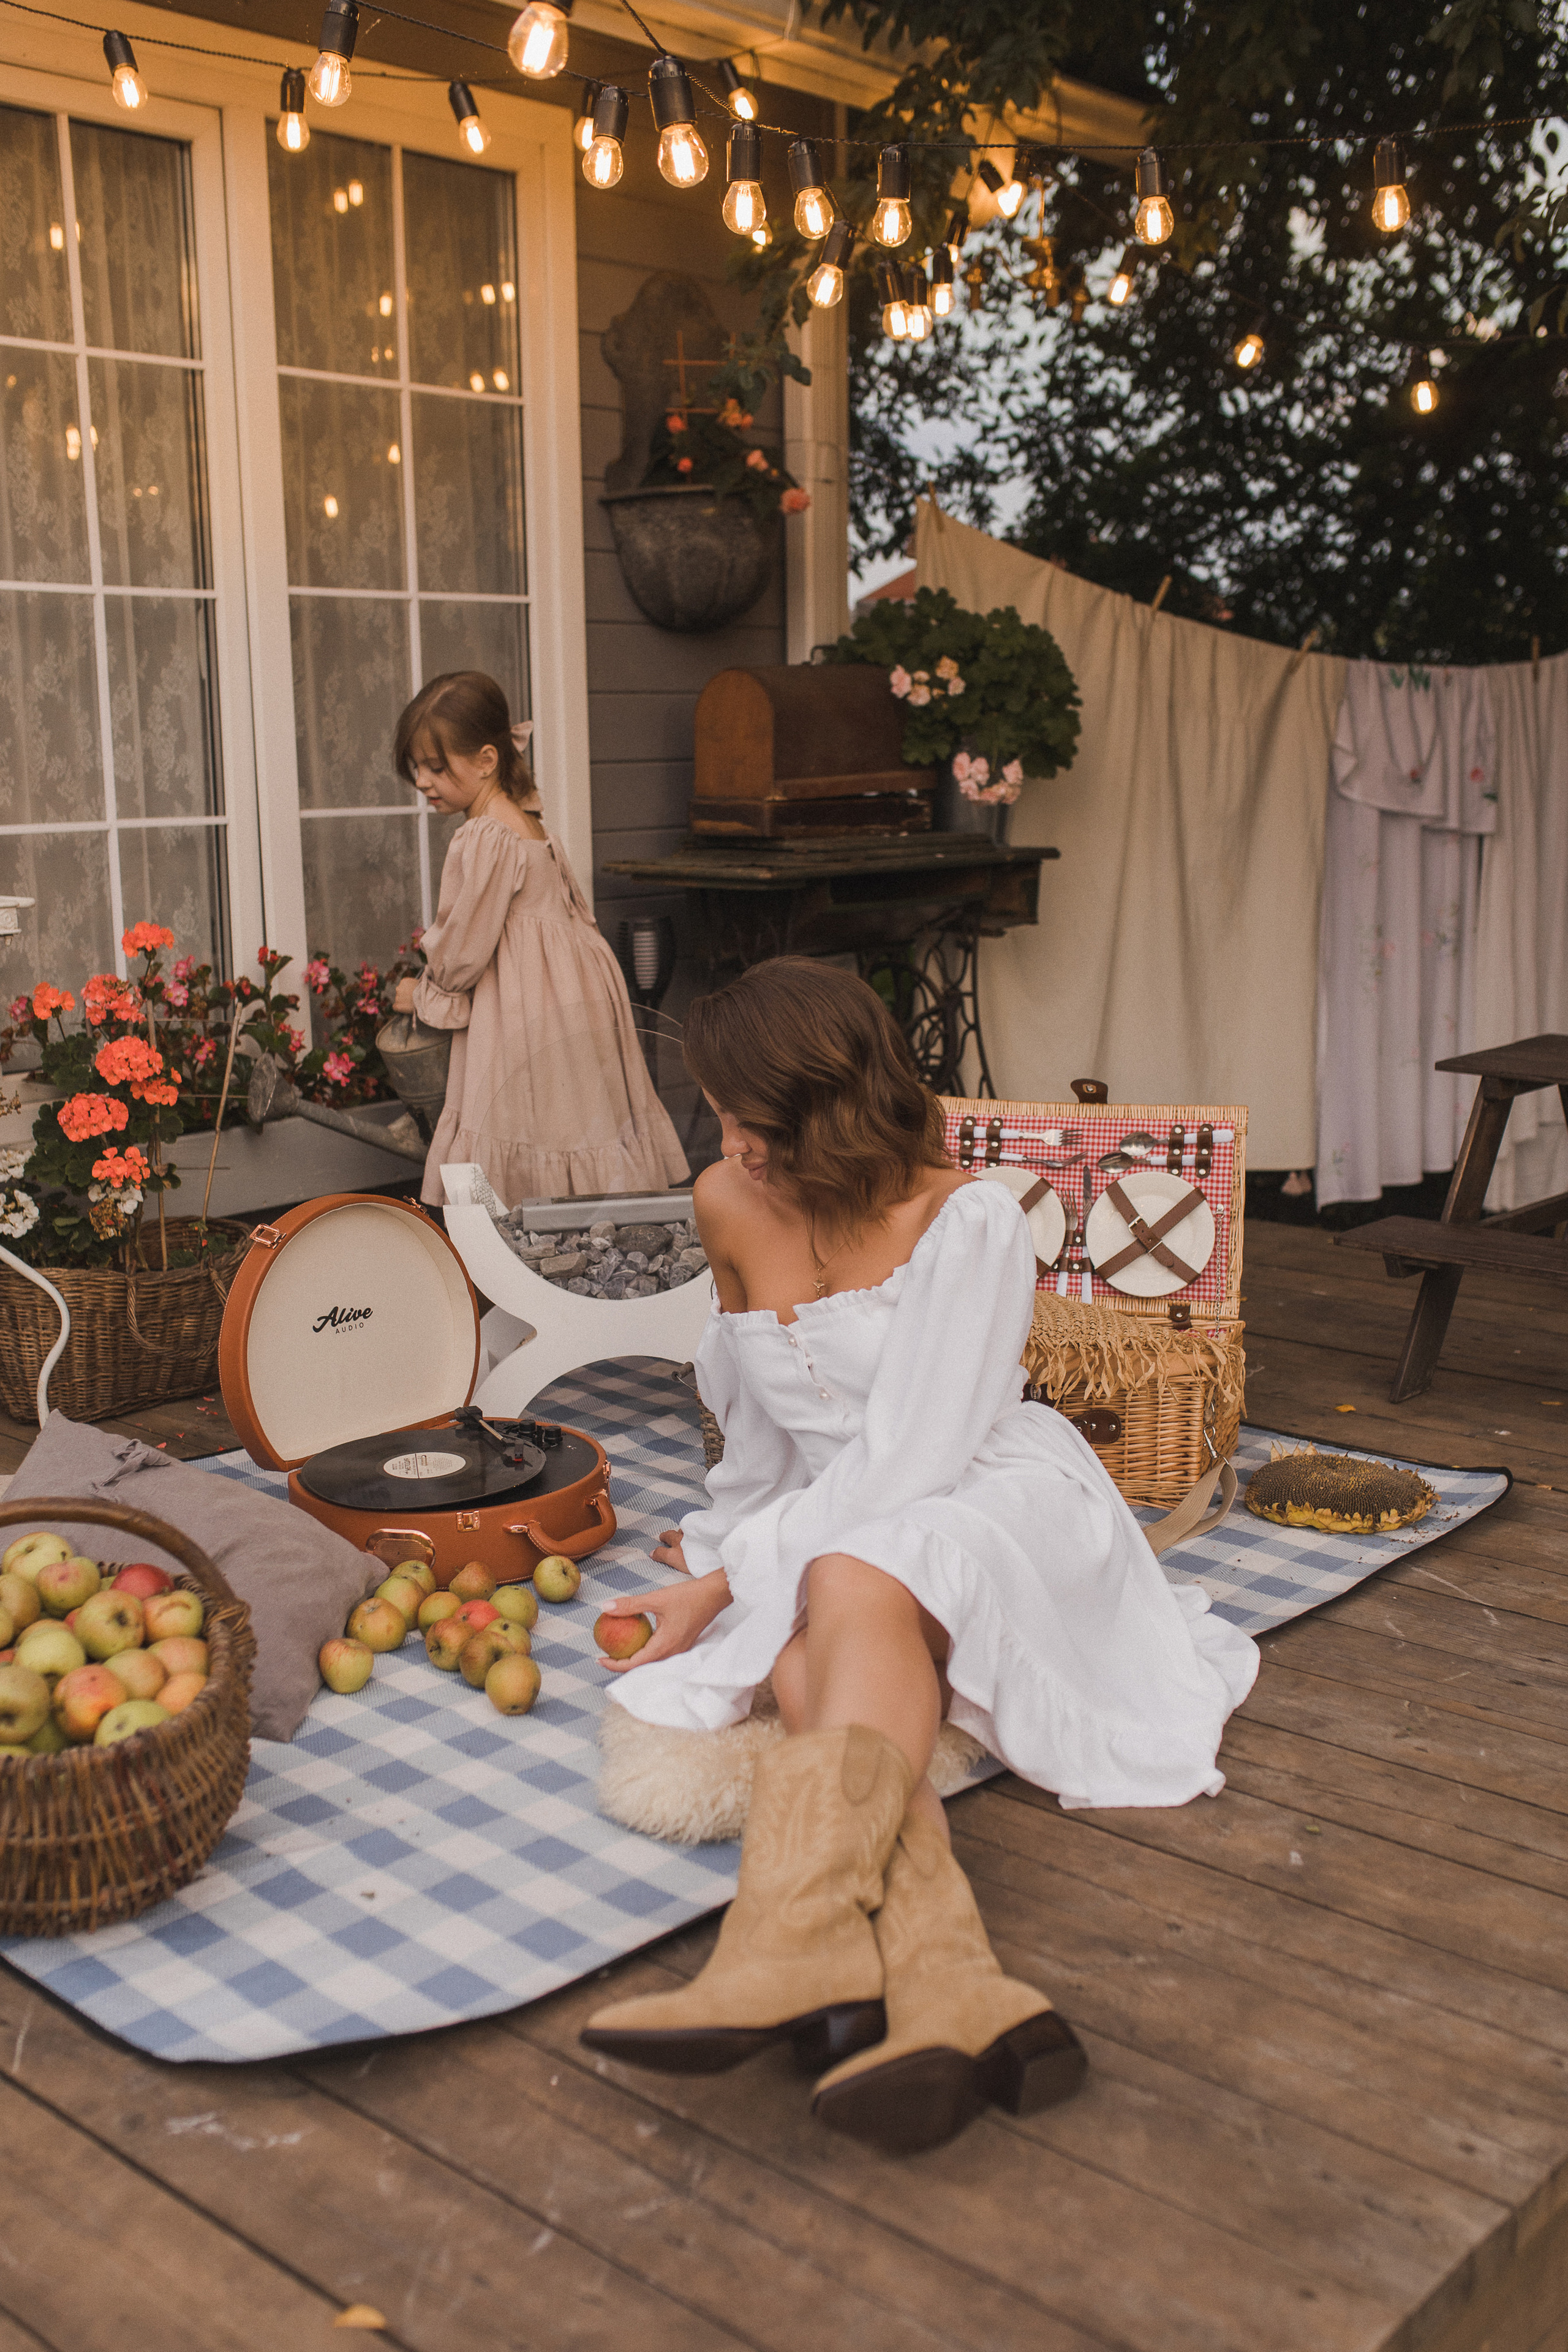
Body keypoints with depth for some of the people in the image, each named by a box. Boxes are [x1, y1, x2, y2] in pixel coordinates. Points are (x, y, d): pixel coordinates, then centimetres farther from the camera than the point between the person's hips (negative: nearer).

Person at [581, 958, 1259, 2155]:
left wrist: (726, 1580, -19)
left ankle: (791, 1947, -52)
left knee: (854, 1584, -38)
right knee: (801, 1658, -32)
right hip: (830, 1527, 5)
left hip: (991, 1493, -4)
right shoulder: (729, 1204, 2)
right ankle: (957, 1997, -50)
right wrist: (726, 1532, 31)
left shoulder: (970, 1222, -16)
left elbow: (911, 1458, -20)